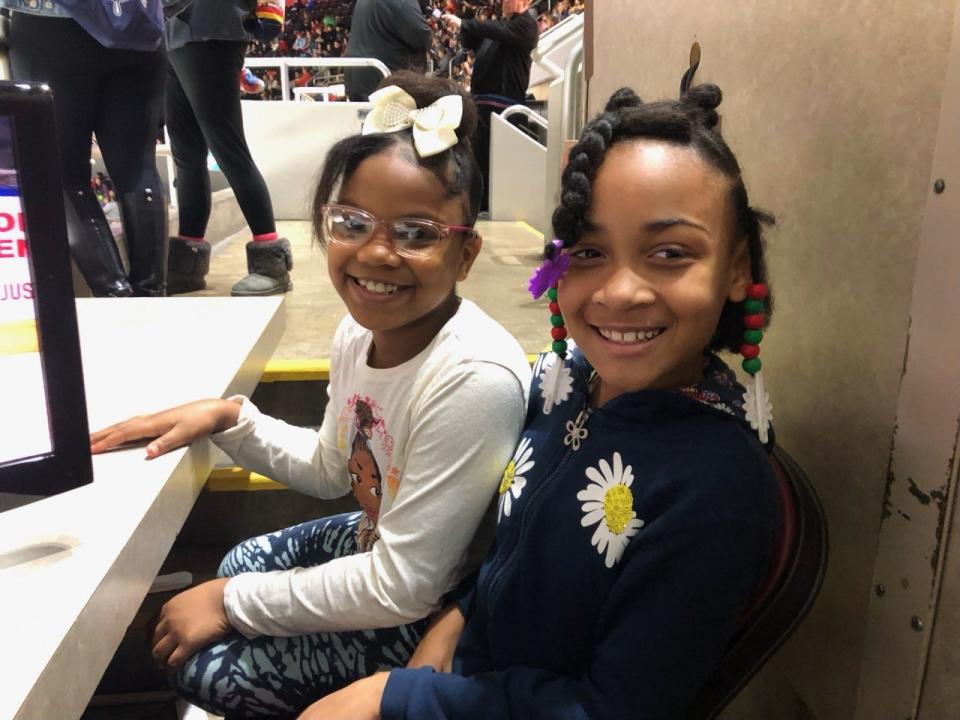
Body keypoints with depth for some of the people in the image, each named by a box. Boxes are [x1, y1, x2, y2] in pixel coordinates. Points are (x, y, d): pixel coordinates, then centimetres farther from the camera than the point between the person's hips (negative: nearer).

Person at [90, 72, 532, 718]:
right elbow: (331, 470, 9)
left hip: (434, 614, -7)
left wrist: (231, 604, -17)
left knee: (211, 668, -2)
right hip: (376, 542, 8)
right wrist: (229, 418, -5)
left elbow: (404, 589, -28)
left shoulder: (475, 380, -35)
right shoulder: (359, 332, -9)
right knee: (239, 565, 19)